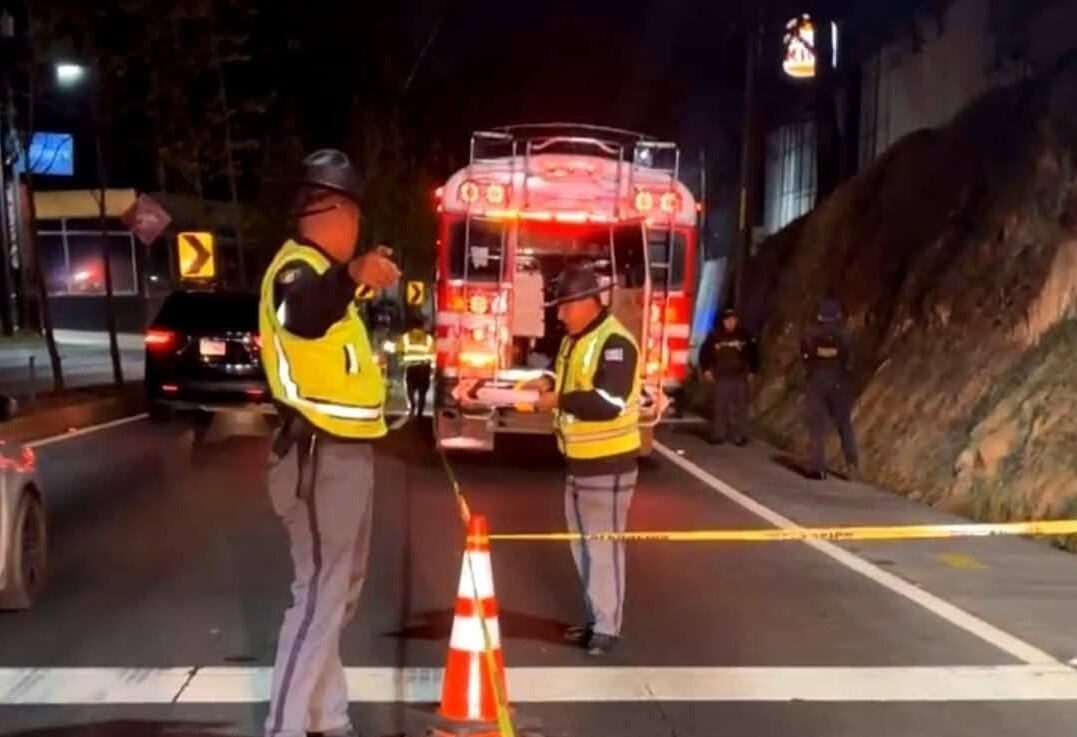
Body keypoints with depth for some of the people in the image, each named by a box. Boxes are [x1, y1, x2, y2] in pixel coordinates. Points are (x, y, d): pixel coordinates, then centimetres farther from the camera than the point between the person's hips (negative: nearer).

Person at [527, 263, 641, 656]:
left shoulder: (615, 342, -20)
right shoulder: (573, 339, 10)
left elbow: (609, 403, -30)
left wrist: (558, 400, -22)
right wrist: (548, 384, 1)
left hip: (609, 464, -9)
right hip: (579, 461, 10)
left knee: (604, 545, -3)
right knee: (583, 545, 16)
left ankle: (608, 628, 6)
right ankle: (596, 618, 28)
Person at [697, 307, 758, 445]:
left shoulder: (744, 335, 1)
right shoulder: (715, 335, -2)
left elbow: (753, 353, 11)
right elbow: (704, 352, 7)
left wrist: (752, 371, 8)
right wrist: (706, 369, 2)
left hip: (740, 377, 1)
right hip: (721, 377, -1)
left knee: (740, 407, 1)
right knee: (720, 407, 1)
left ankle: (740, 436, 7)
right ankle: (718, 435, 8)